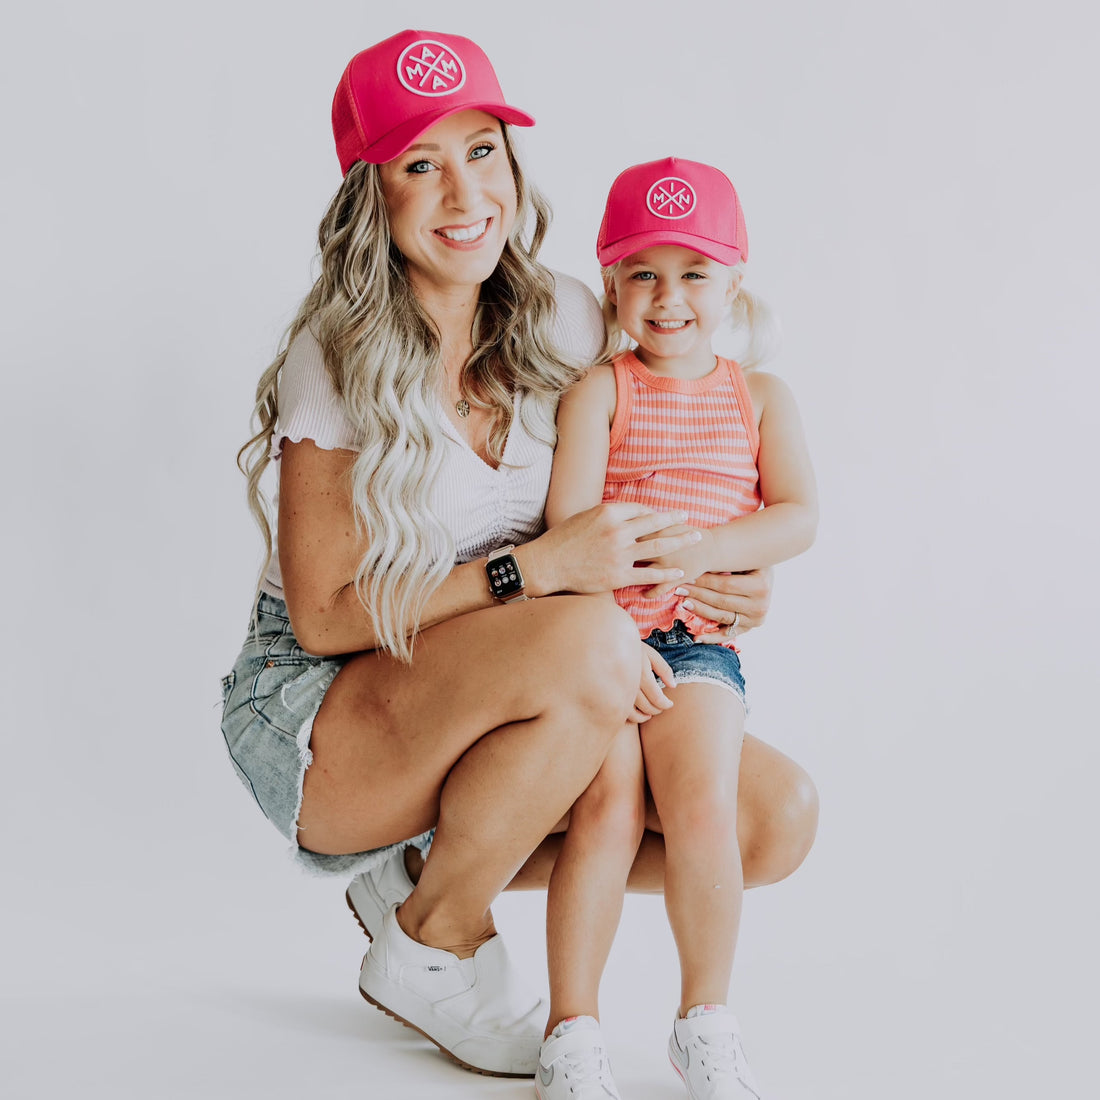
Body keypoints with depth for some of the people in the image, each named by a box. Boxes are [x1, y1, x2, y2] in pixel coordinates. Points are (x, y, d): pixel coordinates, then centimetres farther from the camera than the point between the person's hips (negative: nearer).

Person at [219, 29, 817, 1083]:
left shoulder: (564, 322, -2)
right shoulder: (338, 362, -17)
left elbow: (608, 507, 12)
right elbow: (323, 615, -18)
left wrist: (707, 574, -11)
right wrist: (538, 571, -27)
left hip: (504, 709, 6)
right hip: (319, 716, -5)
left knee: (781, 815, -12)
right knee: (590, 642, -35)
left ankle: (432, 874, 4)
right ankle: (430, 947, -10)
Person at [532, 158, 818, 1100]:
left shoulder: (761, 397, 13)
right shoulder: (599, 388, 5)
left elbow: (799, 519, 1)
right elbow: (569, 528, -6)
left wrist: (700, 550, -14)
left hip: (700, 639, 1)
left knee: (703, 804, -21)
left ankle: (706, 1023, -5)